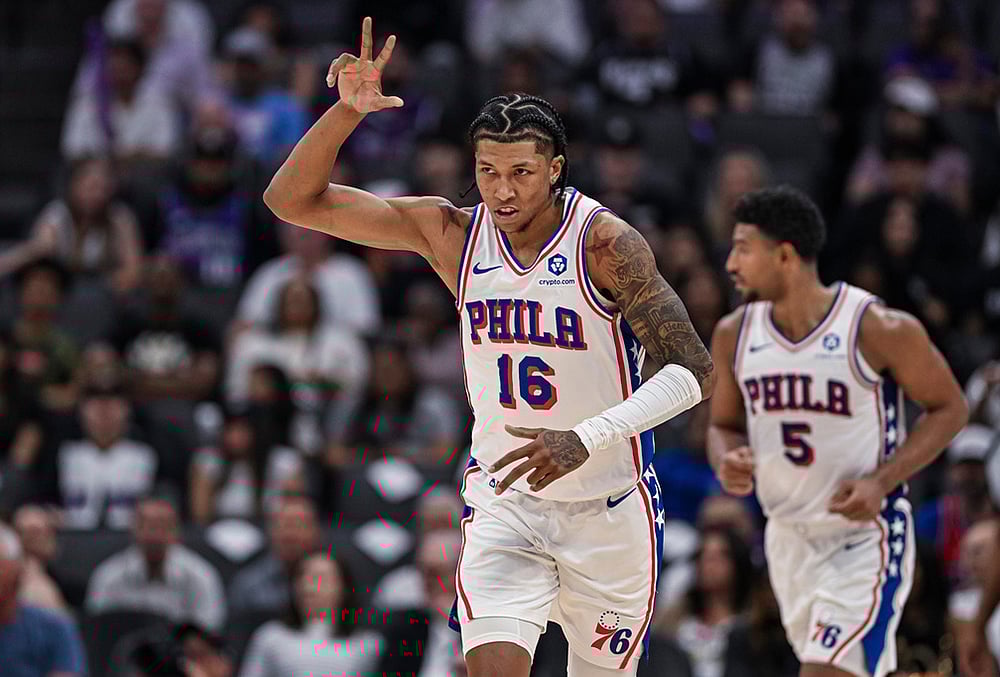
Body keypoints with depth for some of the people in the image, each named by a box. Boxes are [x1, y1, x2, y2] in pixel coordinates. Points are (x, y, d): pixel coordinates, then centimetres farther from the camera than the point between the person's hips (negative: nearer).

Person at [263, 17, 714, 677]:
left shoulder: (606, 243, -16)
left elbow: (695, 370, -20)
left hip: (610, 510, -1)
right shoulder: (453, 233, -5)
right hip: (504, 501, 2)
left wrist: (588, 438, -32)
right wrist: (346, 110, -22)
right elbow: (293, 200, -5)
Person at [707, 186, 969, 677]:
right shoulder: (734, 334, -1)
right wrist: (727, 462, -11)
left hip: (867, 538, -6)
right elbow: (724, 425, 14)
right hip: (789, 538, 6)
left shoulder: (879, 330, -16)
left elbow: (950, 408, -6)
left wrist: (882, 481, -18)